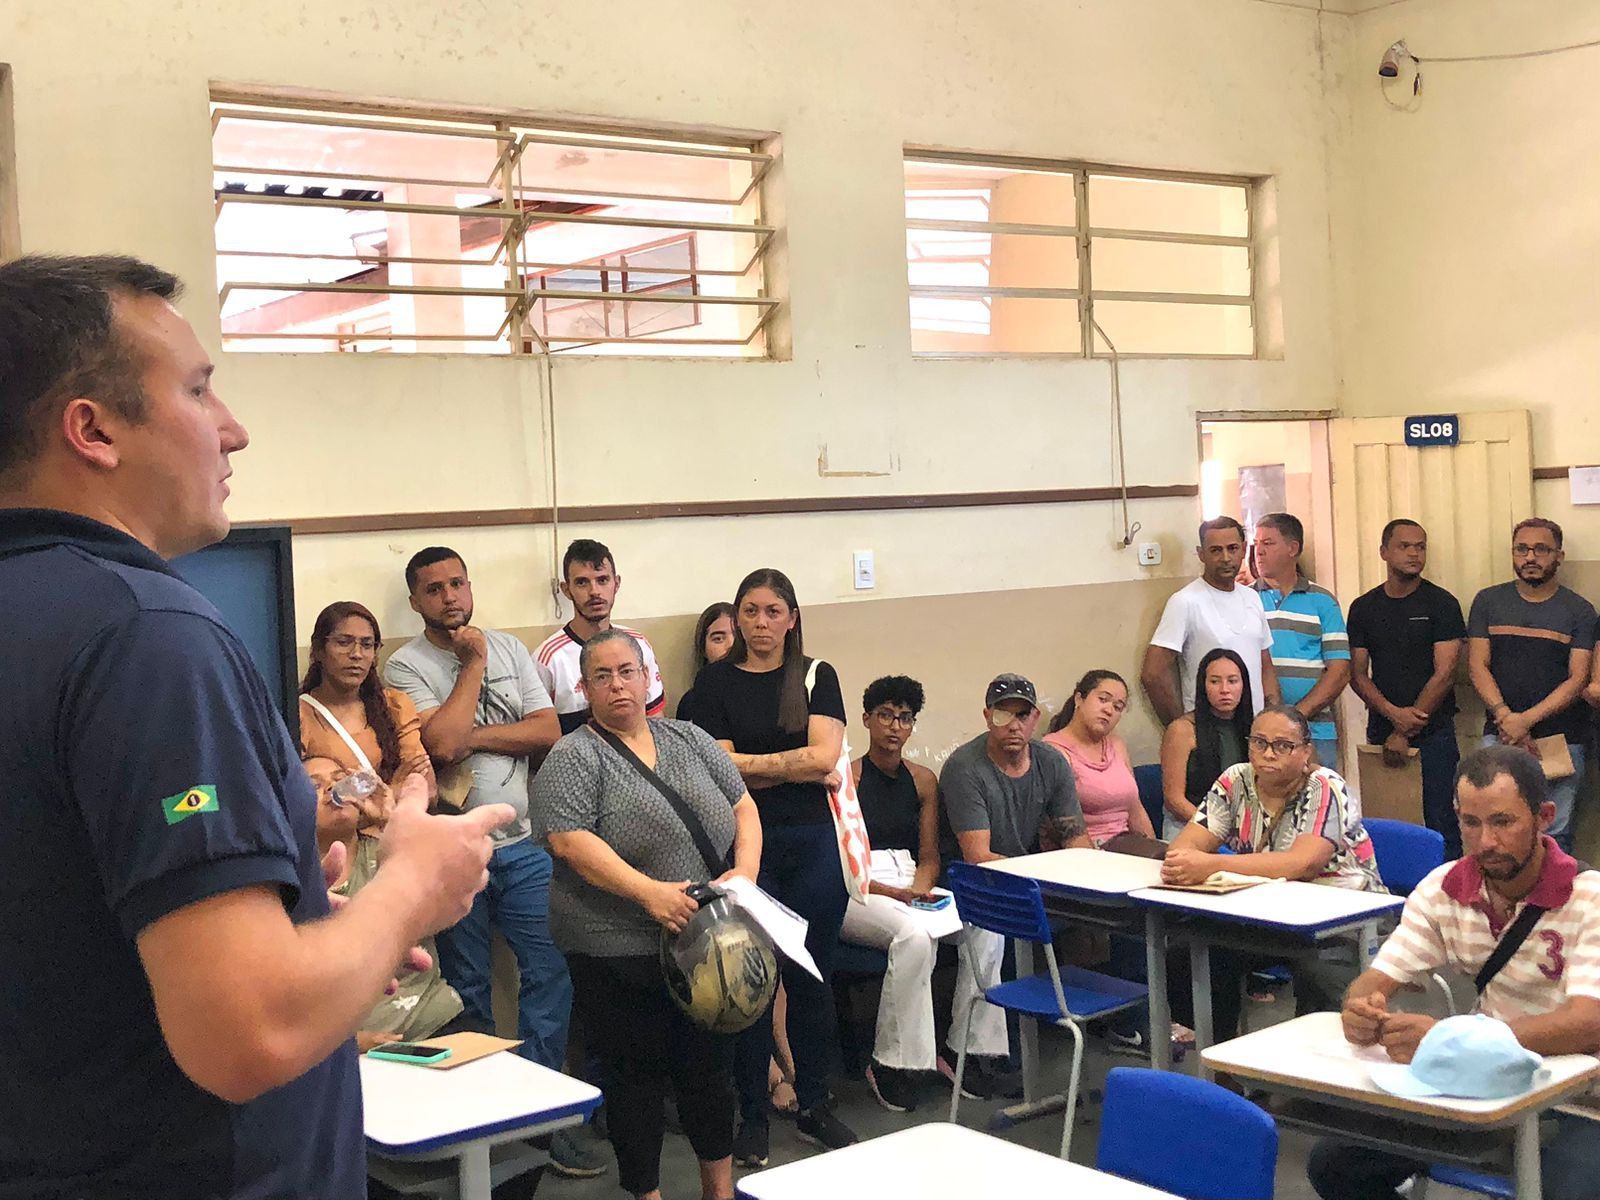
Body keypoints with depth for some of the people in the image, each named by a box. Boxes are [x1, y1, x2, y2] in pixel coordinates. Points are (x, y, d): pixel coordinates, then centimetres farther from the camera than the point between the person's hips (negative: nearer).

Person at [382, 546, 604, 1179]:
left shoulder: (510, 648, 8)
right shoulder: (406, 665, -5)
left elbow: (548, 731, -1)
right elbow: (441, 741, -21)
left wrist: (474, 736, -12)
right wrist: (473, 664, -10)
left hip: (523, 846, 3)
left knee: (550, 972, 0)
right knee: (468, 986, 9)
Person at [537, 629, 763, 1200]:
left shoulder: (692, 741, 11)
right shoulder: (572, 758, -6)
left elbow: (743, 808, 12)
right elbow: (569, 841, -18)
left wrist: (745, 870, -7)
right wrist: (648, 891, -27)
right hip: (620, 954, -5)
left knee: (711, 1067, 14)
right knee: (635, 1077, 5)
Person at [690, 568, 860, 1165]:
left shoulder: (816, 676, 6)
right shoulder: (715, 682, 3)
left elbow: (824, 755, -6)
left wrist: (750, 763, -6)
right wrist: (797, 769, -7)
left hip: (815, 841, 1)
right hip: (746, 844, -1)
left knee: (812, 978, 9)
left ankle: (813, 1105, 23)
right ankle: (752, 1116, 15)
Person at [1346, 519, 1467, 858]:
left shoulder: (1442, 604, -1)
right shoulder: (1364, 608, 10)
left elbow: (1444, 674, -7)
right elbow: (1358, 675, 7)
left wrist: (1405, 733, -9)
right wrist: (1393, 713, -11)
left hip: (1433, 732, -3)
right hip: (1381, 731, 3)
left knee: (1440, 823, -5)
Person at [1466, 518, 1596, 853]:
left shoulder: (1579, 611, 6)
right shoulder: (1488, 601, 10)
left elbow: (1577, 680, -2)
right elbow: (1477, 666, 3)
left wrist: (1526, 720, -14)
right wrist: (1504, 716, -12)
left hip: (1561, 740, -1)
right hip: (1499, 737, 1)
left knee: (1555, 837, -2)